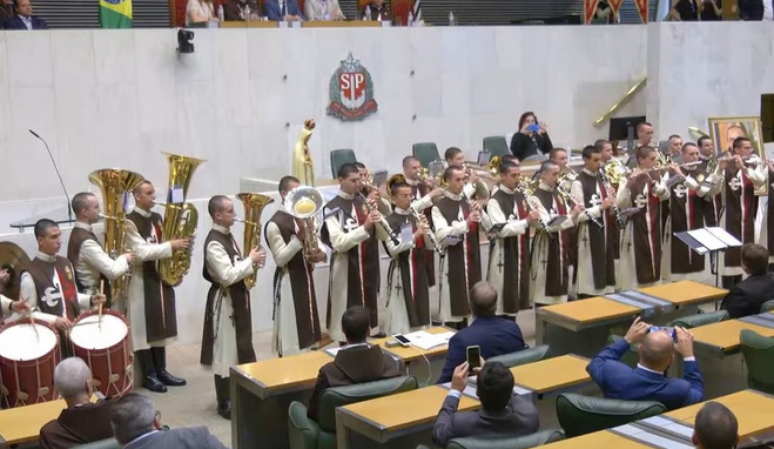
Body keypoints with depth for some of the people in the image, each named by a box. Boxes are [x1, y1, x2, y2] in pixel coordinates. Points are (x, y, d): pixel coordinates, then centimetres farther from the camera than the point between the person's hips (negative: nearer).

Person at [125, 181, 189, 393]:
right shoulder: (130, 222, -14)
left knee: (161, 325, 13)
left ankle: (161, 370, 22)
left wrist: (179, 244, -2)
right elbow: (142, 252, -23)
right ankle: (149, 375, 8)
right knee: (145, 328, 1)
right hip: (142, 281, -8)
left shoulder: (157, 218, 11)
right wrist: (171, 245, -24)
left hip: (162, 278, 8)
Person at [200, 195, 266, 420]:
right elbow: (227, 276, -27)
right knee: (225, 351, -2)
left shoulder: (228, 236, 10)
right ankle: (225, 403, 7)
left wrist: (252, 263, 0)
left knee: (240, 347, 17)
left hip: (238, 297, 10)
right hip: (225, 300, -10)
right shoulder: (214, 243, -20)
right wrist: (250, 261, -17)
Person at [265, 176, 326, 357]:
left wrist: (321, 253, -12)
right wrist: (299, 238, -28)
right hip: (289, 281, -8)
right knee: (290, 330, -4)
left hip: (306, 277, 8)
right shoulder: (274, 224, -15)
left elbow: (318, 242, 11)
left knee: (307, 327, 17)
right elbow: (280, 259, -18)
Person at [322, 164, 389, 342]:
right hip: (346, 268, -6)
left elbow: (384, 236, 4)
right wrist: (364, 227, -29)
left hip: (369, 266, 6)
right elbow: (339, 243, -21)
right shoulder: (332, 208, -10)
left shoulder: (365, 202, 8)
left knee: (370, 308, 13)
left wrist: (376, 217, -13)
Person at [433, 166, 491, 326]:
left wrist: (480, 212, -12)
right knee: (452, 306, -3)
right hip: (452, 260, -6)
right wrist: (466, 223, -31)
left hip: (471, 258, 6)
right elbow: (442, 235, -21)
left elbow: (489, 227, 6)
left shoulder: (468, 203, 10)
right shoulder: (439, 207, -7)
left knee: (466, 304, 12)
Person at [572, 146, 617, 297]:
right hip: (588, 237, -8)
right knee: (588, 287, -3)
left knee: (604, 276, 13)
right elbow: (578, 215, -18)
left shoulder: (601, 179, 12)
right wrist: (600, 207, -22)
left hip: (604, 234, 8)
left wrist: (611, 206, -2)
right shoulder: (578, 183, -12)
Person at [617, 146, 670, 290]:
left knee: (652, 268, 12)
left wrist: (652, 181, -26)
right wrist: (628, 184, -33)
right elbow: (621, 204, -19)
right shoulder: (629, 178, -8)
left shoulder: (658, 176, 8)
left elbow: (665, 195, -9)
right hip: (635, 228, -5)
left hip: (653, 228, 5)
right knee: (634, 271, -3)